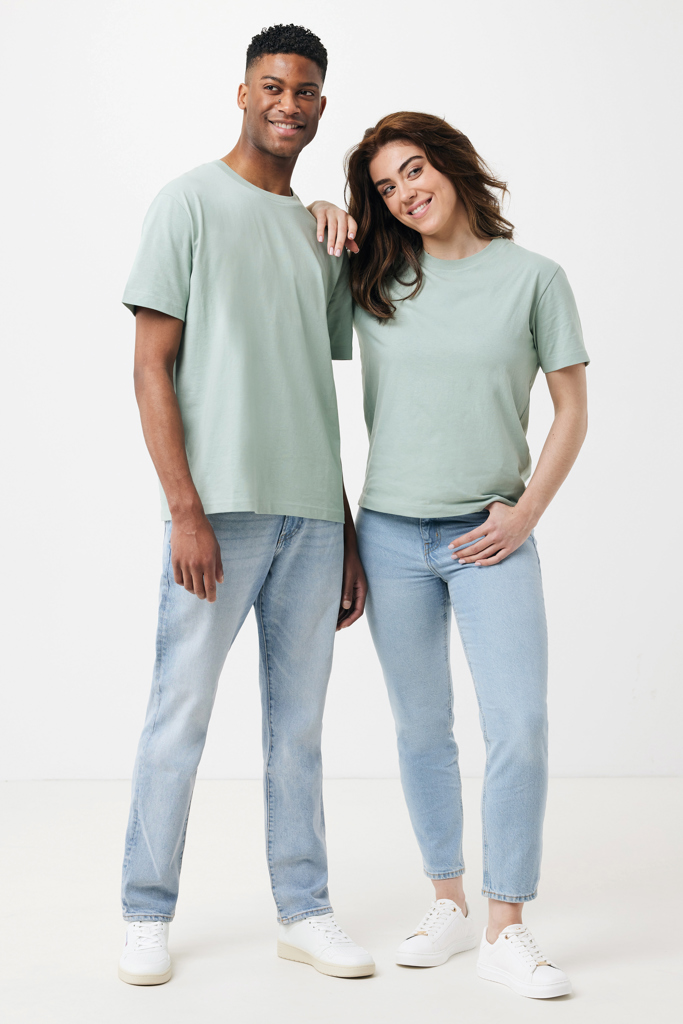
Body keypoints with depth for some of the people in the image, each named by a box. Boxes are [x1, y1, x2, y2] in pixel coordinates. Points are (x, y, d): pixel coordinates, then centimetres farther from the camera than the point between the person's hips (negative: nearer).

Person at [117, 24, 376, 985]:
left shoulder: (323, 233, 17)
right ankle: (147, 915, 14)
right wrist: (185, 510, -13)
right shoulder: (191, 202, 1)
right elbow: (151, 367, -5)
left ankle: (305, 912, 19)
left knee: (298, 722, 10)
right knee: (179, 717, 0)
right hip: (221, 509, -5)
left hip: (313, 515, 5)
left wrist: (347, 534, 15)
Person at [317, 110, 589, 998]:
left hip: (491, 537, -2)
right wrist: (320, 219, 5)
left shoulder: (533, 277, 1)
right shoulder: (369, 280, 7)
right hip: (392, 535, 2)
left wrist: (527, 512, -6)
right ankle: (448, 905, 24)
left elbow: (572, 411, 3)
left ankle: (506, 930, 1)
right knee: (422, 730, 9)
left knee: (519, 726, -10)